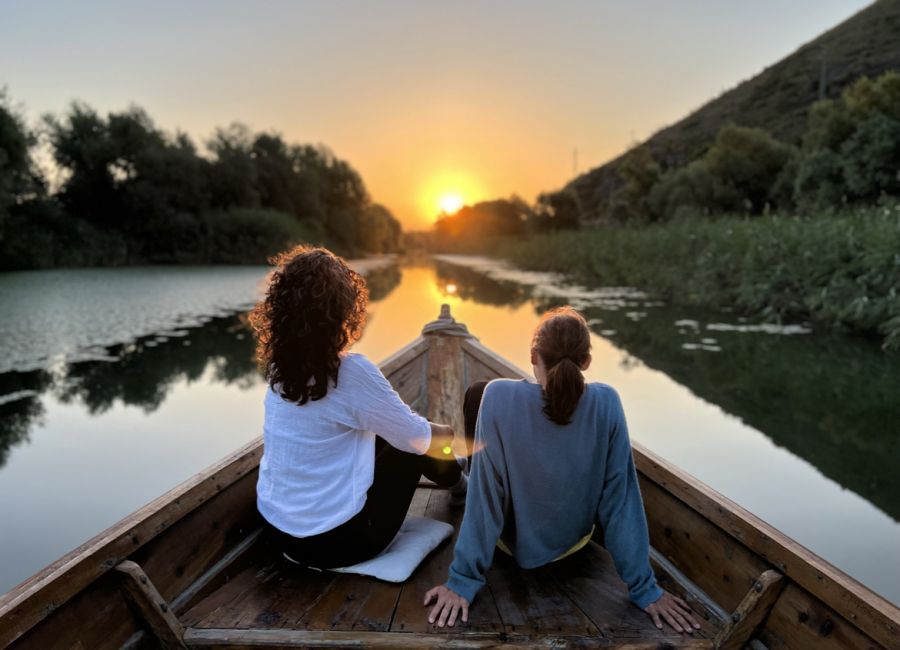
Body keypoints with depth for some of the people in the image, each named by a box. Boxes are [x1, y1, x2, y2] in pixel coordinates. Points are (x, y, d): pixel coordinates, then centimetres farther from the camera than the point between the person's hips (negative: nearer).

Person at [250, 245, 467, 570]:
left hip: (277, 530, 7)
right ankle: (460, 484, 43)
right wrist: (452, 433, 13)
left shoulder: (279, 366, -2)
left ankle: (452, 479, 42)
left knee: (384, 434, 20)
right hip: (334, 540, -6)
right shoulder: (352, 372, -23)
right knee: (413, 446, 12)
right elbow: (418, 438, -9)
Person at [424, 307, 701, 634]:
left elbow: (485, 498, -27)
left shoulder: (500, 397, -31)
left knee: (476, 393, 10)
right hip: (573, 541, 3)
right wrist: (644, 587, -9)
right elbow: (621, 501, -19)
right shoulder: (606, 403, -24)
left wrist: (463, 580, -17)